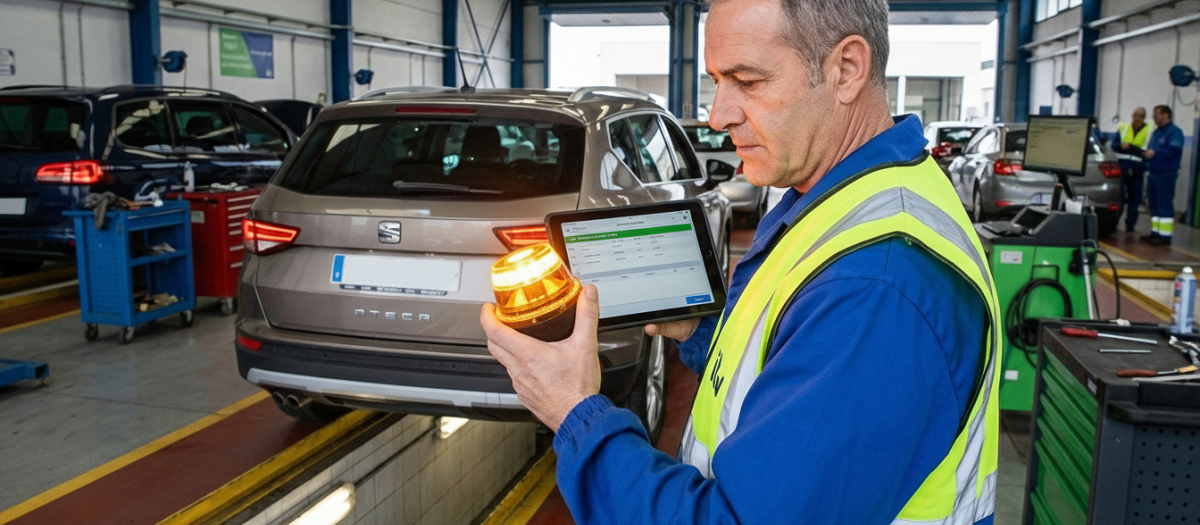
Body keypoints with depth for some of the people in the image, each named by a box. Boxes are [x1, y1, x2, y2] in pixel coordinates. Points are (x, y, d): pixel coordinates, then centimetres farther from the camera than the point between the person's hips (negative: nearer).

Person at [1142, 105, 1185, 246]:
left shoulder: (1175, 131, -9)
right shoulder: (1156, 132, 18)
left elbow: (1175, 150, -22)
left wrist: (1155, 152, -24)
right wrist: (1147, 153, 3)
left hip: (1166, 174, -9)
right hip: (1153, 173, 9)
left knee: (1165, 205, -8)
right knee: (1154, 204, 11)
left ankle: (1165, 235, -8)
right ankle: (1155, 232, 17)